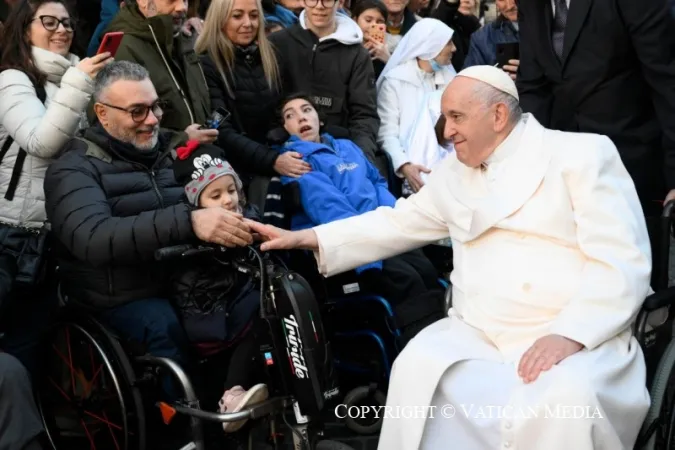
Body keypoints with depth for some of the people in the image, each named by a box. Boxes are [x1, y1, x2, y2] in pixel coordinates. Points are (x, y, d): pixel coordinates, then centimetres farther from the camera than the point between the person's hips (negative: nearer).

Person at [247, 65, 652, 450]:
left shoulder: (583, 155, 0)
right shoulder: (455, 172, 17)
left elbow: (622, 261, -8)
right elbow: (398, 224, 22)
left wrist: (570, 335, -22)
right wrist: (308, 238, 13)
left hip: (582, 338, -4)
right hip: (478, 334, 4)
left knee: (566, 400, -34)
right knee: (417, 368, -24)